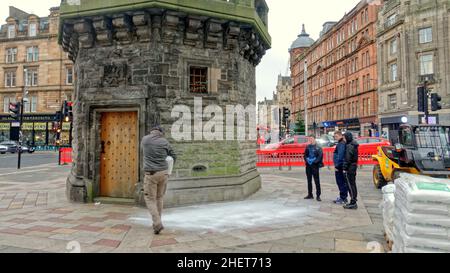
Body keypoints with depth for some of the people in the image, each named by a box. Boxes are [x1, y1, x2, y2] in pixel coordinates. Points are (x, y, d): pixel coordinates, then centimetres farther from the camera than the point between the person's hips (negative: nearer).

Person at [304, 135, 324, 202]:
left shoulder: (318, 147, -4)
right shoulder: (308, 147, 11)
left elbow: (320, 156, -10)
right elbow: (305, 155, 13)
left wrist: (314, 161, -18)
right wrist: (306, 160, -4)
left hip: (315, 165, -5)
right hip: (308, 165, 5)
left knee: (317, 181, -3)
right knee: (309, 180, 11)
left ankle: (318, 195, 1)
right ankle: (310, 195, 21)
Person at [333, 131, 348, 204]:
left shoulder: (341, 144, -15)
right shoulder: (341, 143, 16)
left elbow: (340, 156, -21)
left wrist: (337, 165, -20)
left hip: (340, 167, -10)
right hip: (340, 166, 10)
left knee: (341, 182, -5)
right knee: (342, 182, 15)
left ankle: (343, 198, 1)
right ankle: (342, 197, 23)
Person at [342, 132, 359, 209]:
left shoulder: (349, 146, -17)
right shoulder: (354, 145, 14)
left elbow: (347, 159, -20)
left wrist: (344, 168, -16)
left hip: (350, 167, -10)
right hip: (354, 166, 10)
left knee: (350, 185, -5)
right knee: (353, 184, 15)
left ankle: (353, 202, -2)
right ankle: (354, 201, 22)